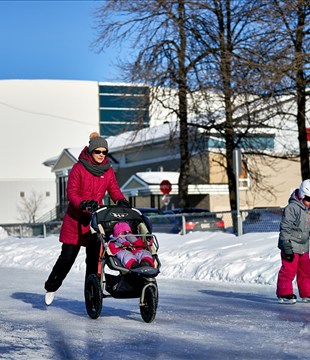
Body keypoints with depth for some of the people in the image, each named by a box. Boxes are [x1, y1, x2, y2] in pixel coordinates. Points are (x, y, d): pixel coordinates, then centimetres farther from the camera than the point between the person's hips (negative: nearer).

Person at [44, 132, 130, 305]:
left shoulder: (108, 171, 7)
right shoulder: (79, 168, -7)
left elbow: (114, 190, 4)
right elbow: (71, 193, -11)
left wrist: (122, 201, -18)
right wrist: (83, 204, -29)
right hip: (76, 219, -3)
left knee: (94, 258, 3)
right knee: (68, 256, 3)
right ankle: (51, 286, 24)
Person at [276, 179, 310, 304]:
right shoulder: (292, 208, -18)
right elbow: (285, 228, -19)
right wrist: (287, 247, -22)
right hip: (291, 247, -8)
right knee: (289, 270, -7)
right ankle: (284, 294, 1)